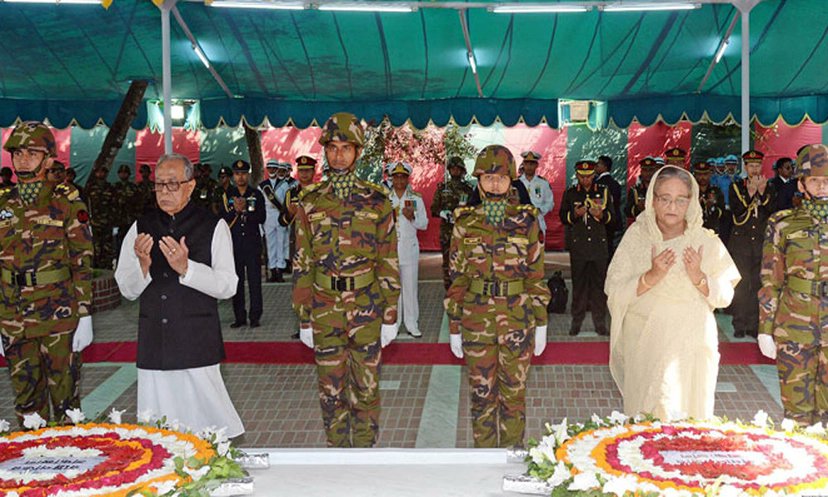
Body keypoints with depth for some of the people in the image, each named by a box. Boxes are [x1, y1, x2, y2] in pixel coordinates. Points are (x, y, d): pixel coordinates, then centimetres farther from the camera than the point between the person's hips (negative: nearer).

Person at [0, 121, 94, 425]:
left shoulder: (67, 203, -3)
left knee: (65, 396, 4)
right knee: (26, 397, 13)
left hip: (60, 318, -4)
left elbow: (83, 263, -4)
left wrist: (84, 317, -8)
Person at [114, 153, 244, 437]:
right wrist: (142, 264, -10)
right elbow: (127, 290, 10)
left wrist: (186, 268, -18)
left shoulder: (213, 227, 1)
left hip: (197, 345, -3)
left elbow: (227, 286, -5)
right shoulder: (141, 228, 11)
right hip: (153, 347, 3)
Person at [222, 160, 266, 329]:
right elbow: (222, 219, 1)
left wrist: (245, 210, -15)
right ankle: (240, 317, 11)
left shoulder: (256, 194, 6)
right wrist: (235, 210, -15)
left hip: (252, 241, -1)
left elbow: (261, 218, -3)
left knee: (254, 280, -4)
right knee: (236, 281, 4)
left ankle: (255, 316, 2)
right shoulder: (227, 195, 9)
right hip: (234, 243, 2)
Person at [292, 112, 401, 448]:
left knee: (366, 388, 8)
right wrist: (303, 318, 2)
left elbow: (388, 262, 0)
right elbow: (302, 264, 4)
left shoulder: (377, 201, 0)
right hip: (324, 312, 1)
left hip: (367, 310, -1)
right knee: (331, 391, 9)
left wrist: (390, 316, -2)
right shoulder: (310, 203, 3)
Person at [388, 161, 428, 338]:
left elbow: (424, 224, 5)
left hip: (409, 249, 0)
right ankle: (393, 322, 13)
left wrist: (412, 217, -13)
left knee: (410, 286, 2)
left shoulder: (416, 199, 5)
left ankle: (411, 323, 9)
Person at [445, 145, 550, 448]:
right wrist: (454, 327, 3)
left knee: (514, 392, 9)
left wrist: (541, 323, 3)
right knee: (481, 394, 9)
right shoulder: (465, 223, 1)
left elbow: (536, 275, 3)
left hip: (518, 320, 0)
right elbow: (457, 278, 4)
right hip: (476, 321, 1)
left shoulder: (527, 221, 0)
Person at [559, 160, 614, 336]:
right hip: (578, 245, 0)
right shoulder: (570, 194, 8)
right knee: (579, 283, 2)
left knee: (599, 283, 2)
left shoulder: (604, 192, 9)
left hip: (599, 245, 0)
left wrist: (601, 215, -13)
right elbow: (563, 218, 6)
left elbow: (612, 216, 8)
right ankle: (576, 321, 10)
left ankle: (600, 321, 9)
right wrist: (575, 214, -14)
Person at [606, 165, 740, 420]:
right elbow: (614, 292, -6)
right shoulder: (636, 236, -1)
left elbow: (725, 296, 2)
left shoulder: (707, 241, 1)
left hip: (693, 343, 1)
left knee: (691, 414, 4)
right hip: (646, 342, 0)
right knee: (647, 416, 0)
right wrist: (651, 277, -21)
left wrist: (699, 278, -17)